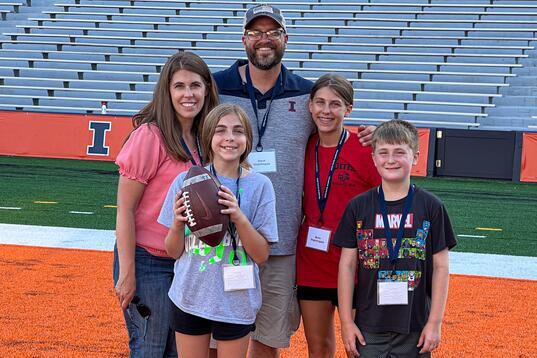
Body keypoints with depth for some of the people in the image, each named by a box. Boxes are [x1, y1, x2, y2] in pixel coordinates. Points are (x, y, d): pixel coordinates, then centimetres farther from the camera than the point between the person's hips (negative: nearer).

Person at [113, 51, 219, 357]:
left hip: (187, 261, 7)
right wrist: (126, 274, -16)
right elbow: (125, 209, -15)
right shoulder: (150, 136, -15)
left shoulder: (201, 139, 5)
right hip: (148, 261, -6)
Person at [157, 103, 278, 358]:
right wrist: (178, 223, -19)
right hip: (190, 297, 1)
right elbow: (174, 252, 2)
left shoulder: (259, 186, -6)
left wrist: (238, 216, -21)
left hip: (236, 302, -1)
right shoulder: (186, 181, -4)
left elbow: (262, 255, -6)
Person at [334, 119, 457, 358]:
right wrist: (346, 321, 0)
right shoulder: (358, 207, 1)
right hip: (368, 327, 1)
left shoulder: (431, 207, -2)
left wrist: (435, 323, -3)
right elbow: (347, 265, 3)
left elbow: (440, 267, 0)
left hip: (415, 327, -1)